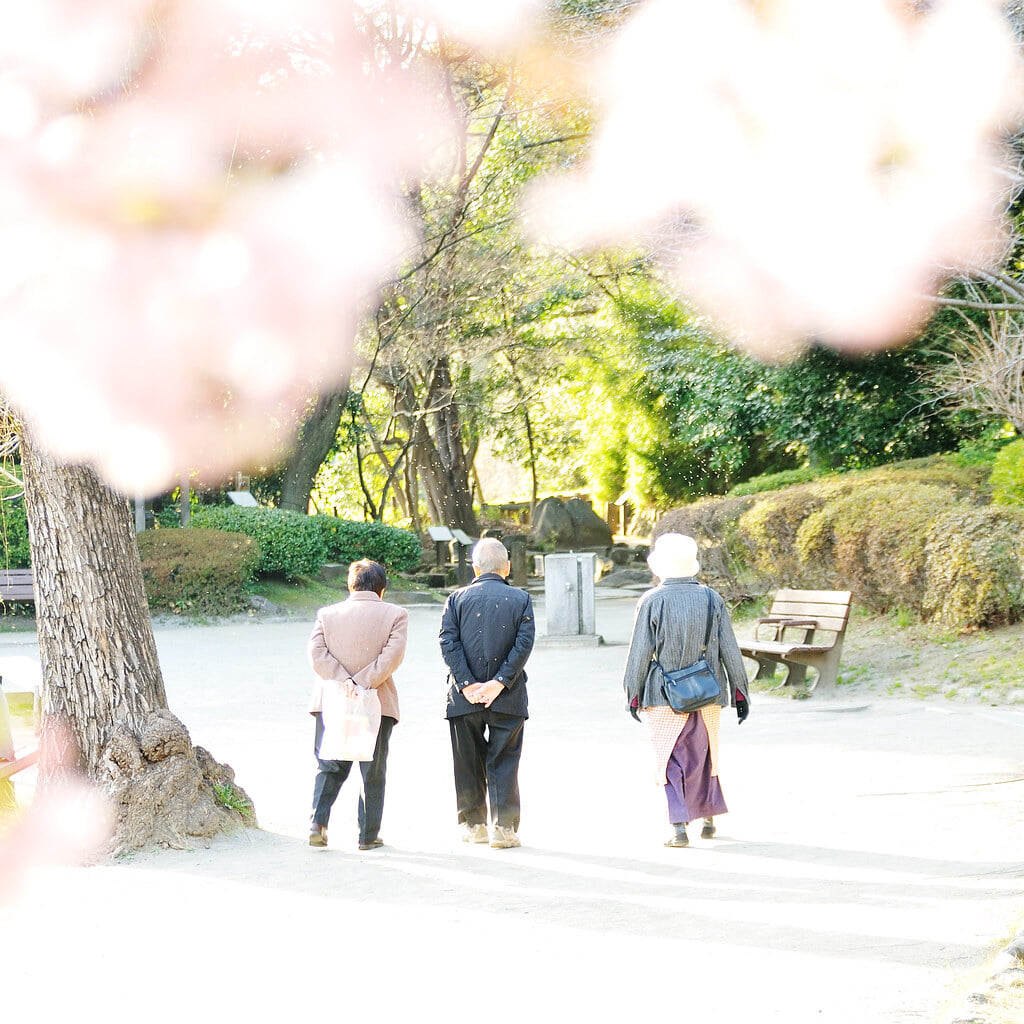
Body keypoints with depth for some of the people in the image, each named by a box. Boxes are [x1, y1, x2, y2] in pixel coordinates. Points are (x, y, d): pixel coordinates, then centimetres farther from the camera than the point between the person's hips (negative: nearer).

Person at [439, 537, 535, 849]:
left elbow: (448, 644, -7)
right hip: (508, 698, -1)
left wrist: (468, 685, -10)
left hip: (464, 697, 1)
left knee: (468, 762, 12)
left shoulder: (457, 599, 2)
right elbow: (524, 643, -9)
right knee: (504, 761, 4)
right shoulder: (521, 599, 1)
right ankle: (503, 828, -1)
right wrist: (500, 682, -12)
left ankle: (473, 824, 18)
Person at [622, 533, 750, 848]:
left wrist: (633, 695, 3)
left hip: (664, 695, -3)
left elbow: (640, 653, -7)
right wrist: (740, 692, 10)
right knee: (704, 756, 19)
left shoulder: (652, 601, -10)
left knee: (671, 762, 4)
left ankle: (679, 826, -5)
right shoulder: (712, 599, 0)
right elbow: (730, 650, 2)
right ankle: (708, 817, 27)